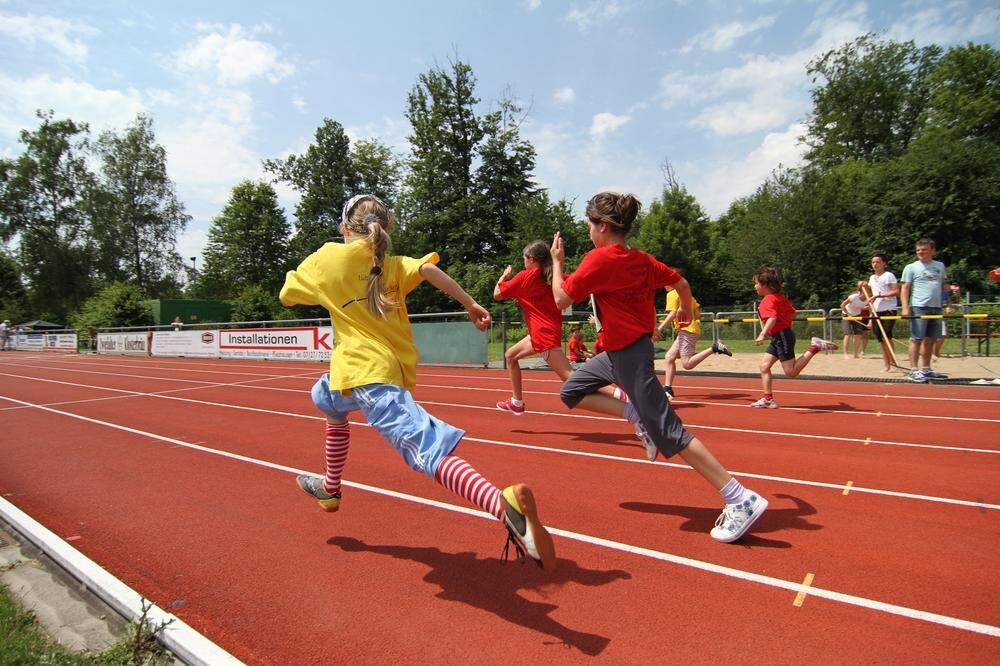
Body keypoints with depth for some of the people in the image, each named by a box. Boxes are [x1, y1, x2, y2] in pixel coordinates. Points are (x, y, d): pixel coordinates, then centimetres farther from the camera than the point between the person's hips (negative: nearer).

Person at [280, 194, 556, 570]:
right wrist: (470, 304, -11)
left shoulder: (326, 257, 8)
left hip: (365, 375, -6)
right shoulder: (391, 264, 12)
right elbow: (427, 268, -9)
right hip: (395, 369, 6)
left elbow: (286, 296, 21)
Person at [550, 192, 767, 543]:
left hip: (628, 355, -10)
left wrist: (557, 261, 1)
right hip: (618, 352, 10)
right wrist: (686, 310, 36)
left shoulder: (599, 259, -17)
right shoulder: (641, 258, 8)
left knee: (668, 433, -7)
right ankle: (638, 415, 11)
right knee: (571, 391, 18)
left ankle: (741, 500, -2)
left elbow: (561, 299, -13)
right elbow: (681, 283, 17)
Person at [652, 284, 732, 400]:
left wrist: (659, 329, -19)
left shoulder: (672, 294, -6)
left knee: (687, 364, -13)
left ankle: (714, 348, -18)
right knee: (669, 357, 8)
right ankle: (667, 389, 5)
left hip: (686, 331, -10)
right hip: (693, 329, 10)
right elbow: (698, 312, 21)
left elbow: (673, 314, -19)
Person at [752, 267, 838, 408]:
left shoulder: (768, 301, -16)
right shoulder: (779, 297, 13)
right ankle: (768, 399, 7)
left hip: (782, 336, -10)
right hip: (779, 338, 10)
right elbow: (793, 312, 20)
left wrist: (762, 335, -43)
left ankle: (814, 348, -5)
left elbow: (772, 318, -32)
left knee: (791, 372, -6)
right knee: (764, 366, 6)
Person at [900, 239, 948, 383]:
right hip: (919, 307, -5)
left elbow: (942, 285, 21)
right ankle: (914, 371, -4)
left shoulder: (940, 266, 16)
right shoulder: (911, 267, 2)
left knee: (930, 340, 8)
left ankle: (925, 369, 15)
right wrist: (905, 307, -12)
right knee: (916, 339, -6)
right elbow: (905, 288, -2)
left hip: (936, 307, 5)